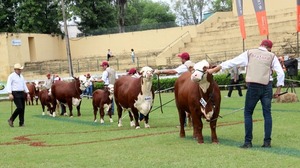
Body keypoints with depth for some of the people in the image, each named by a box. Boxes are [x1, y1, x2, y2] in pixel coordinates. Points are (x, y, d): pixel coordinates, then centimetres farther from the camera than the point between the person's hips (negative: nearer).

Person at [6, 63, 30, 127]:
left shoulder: (21, 76, 17)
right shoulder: (11, 76, -4)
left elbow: (24, 85, 21)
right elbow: (8, 85, -11)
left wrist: (28, 93, 14)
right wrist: (10, 94, -22)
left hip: (22, 93, 7)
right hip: (15, 94, -7)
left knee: (23, 108, 3)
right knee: (19, 107, -16)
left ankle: (21, 123, 9)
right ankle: (11, 120, -1)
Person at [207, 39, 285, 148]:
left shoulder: (249, 53, 8)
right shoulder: (272, 56, 8)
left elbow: (231, 62, 8)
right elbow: (281, 73, 1)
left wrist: (213, 70, 12)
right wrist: (278, 90, 6)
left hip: (253, 87, -1)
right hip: (267, 87, 1)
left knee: (248, 113, 10)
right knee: (267, 113, 9)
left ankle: (248, 141, 5)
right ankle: (267, 141, 7)